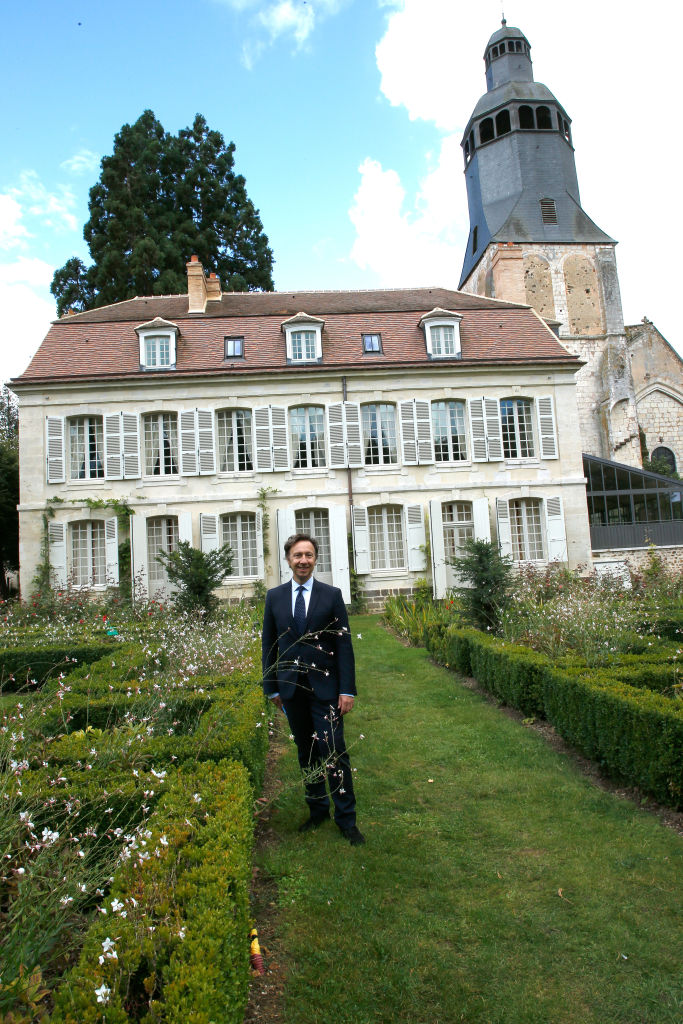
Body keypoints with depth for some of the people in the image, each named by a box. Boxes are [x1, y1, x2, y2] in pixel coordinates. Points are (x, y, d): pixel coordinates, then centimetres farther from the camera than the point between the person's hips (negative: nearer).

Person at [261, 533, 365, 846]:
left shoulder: (332, 595, -2)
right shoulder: (274, 596, 5)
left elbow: (344, 643, -3)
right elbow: (270, 644, 9)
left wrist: (347, 689, -8)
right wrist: (272, 687, 6)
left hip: (325, 688, -2)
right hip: (292, 689, 3)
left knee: (334, 753, -3)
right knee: (306, 753, 14)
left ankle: (346, 819, 12)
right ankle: (317, 810, 31)